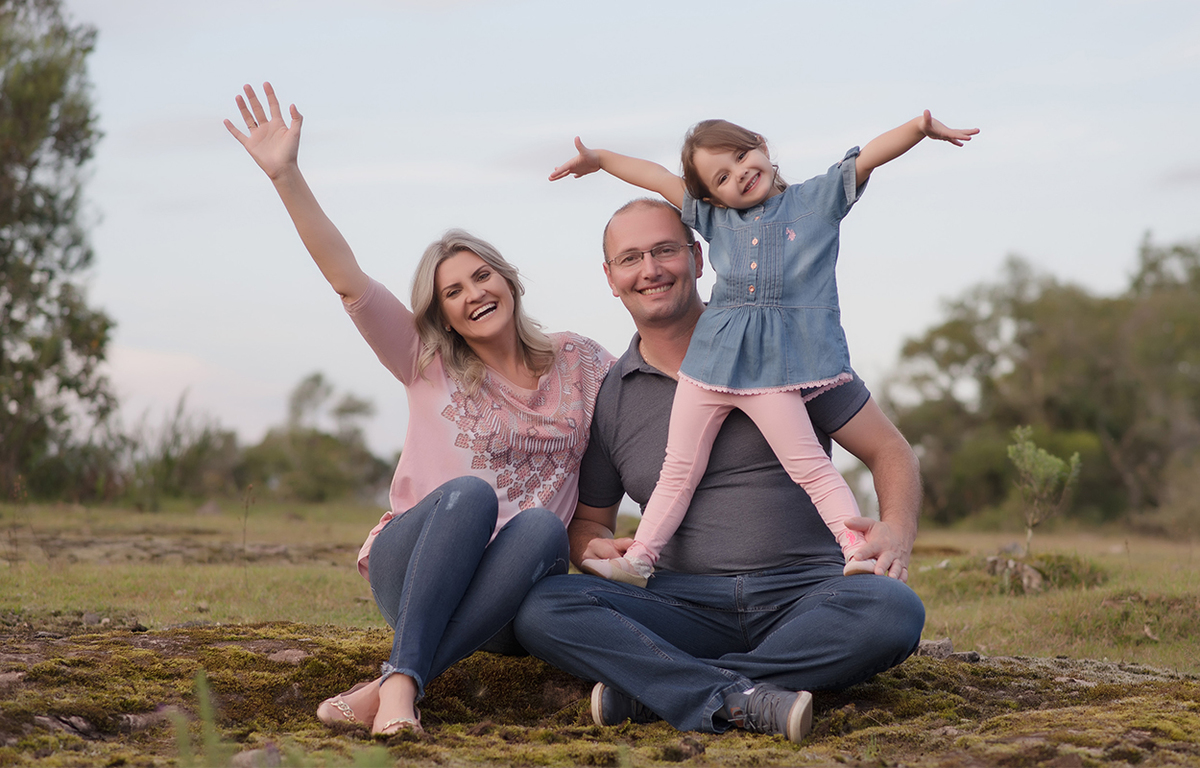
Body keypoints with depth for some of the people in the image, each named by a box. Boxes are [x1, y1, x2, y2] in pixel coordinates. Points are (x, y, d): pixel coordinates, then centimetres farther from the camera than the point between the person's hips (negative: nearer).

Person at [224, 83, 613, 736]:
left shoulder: (577, 364, 14)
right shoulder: (428, 363, 8)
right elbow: (346, 277, -2)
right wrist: (286, 176, -10)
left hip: (506, 600, 2)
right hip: (409, 570, -1)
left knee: (543, 523, -34)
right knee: (471, 491, -34)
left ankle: (389, 688, -42)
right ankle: (401, 682, -44)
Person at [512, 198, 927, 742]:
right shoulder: (607, 397, 11)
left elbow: (889, 452, 6)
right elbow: (589, 518, 23)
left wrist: (896, 531, -16)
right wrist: (594, 549, -3)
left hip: (805, 595, -1)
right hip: (686, 604, 1)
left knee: (893, 611, -35)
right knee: (541, 610, -24)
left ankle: (651, 690, -30)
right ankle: (739, 700, -36)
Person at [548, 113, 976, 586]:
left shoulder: (818, 200, 6)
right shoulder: (715, 218, 14)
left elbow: (870, 156, -2)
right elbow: (658, 178, 21)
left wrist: (920, 127, -16)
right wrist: (599, 159, 25)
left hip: (775, 366, -4)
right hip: (711, 357, 4)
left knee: (810, 466, -12)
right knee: (679, 469, 10)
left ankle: (860, 551, -11)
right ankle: (638, 561, 17)